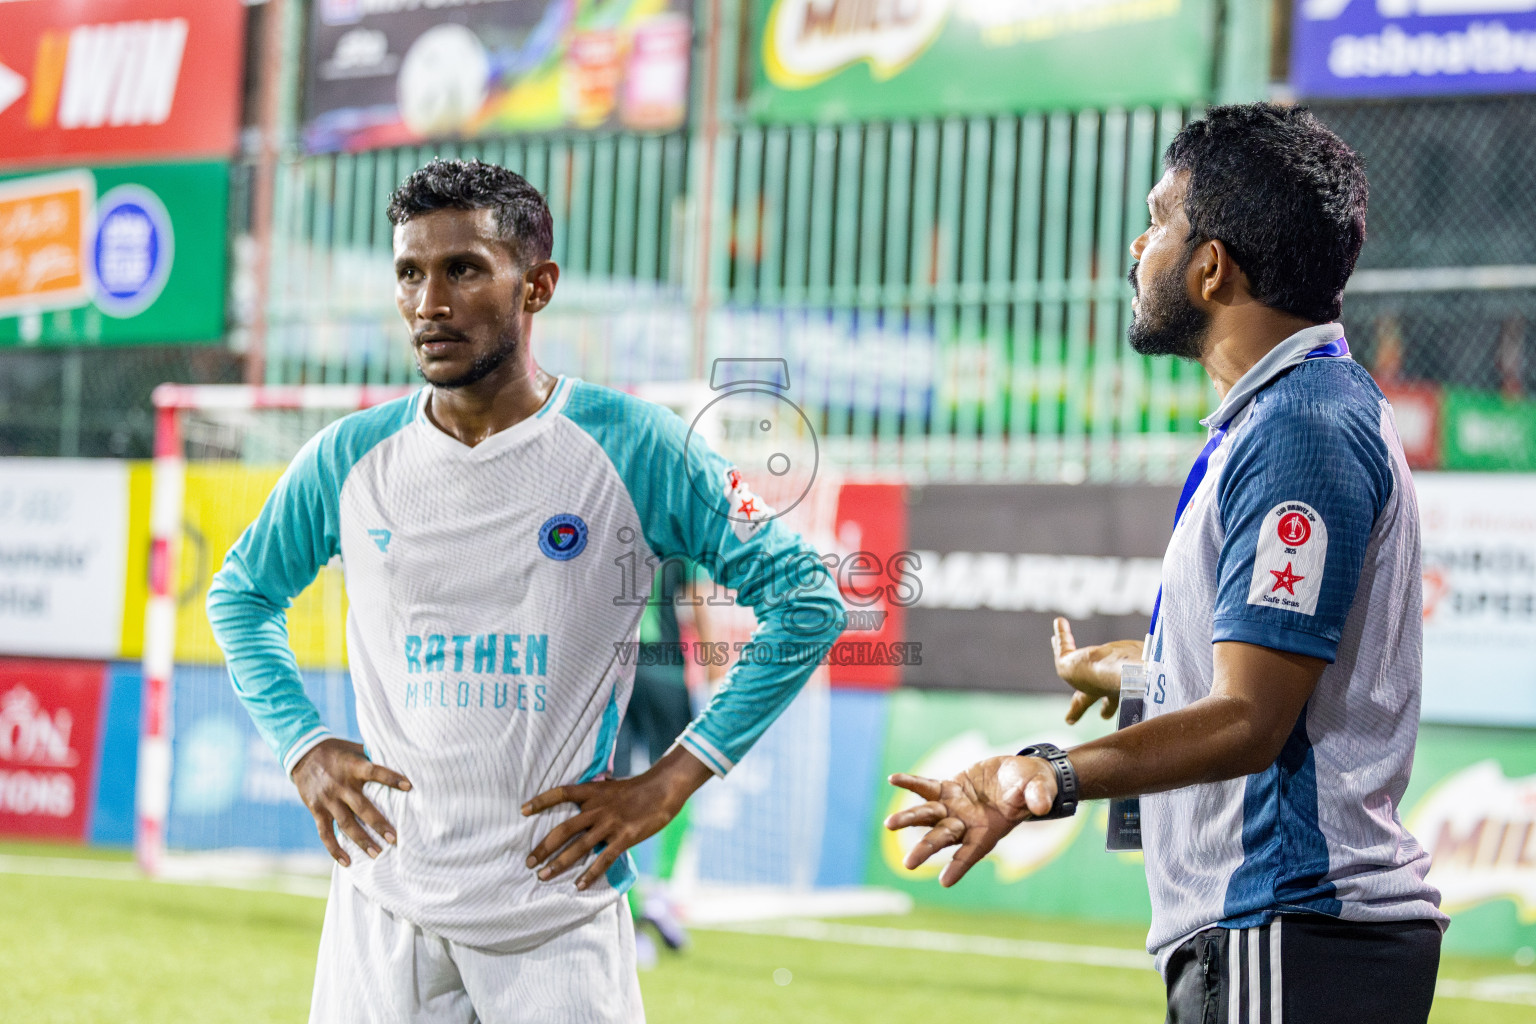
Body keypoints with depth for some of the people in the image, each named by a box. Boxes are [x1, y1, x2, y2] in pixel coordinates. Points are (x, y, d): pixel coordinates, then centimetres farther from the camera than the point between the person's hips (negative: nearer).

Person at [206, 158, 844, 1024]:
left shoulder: (635, 448, -5)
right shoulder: (349, 459, 3)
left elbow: (807, 602, -3)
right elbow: (241, 596, 21)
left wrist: (673, 780, -7)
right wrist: (302, 747, 6)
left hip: (556, 918, -2)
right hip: (385, 909, 3)